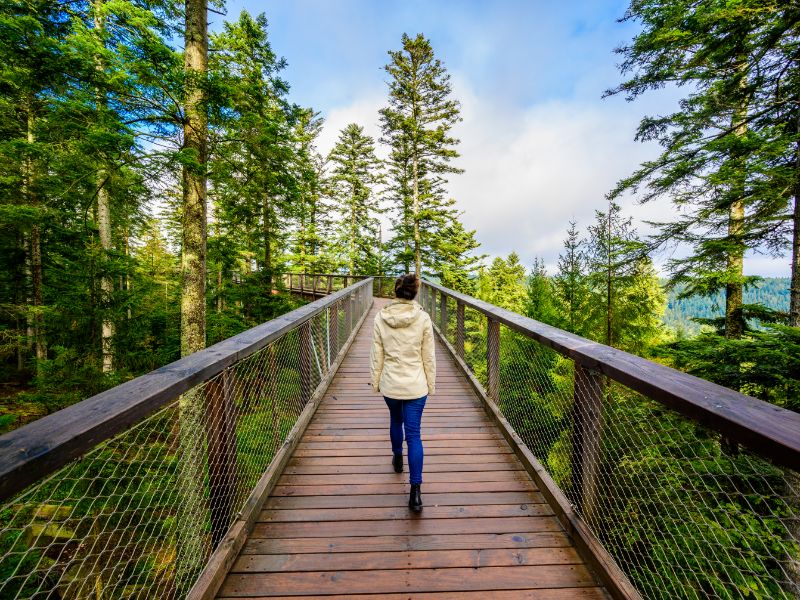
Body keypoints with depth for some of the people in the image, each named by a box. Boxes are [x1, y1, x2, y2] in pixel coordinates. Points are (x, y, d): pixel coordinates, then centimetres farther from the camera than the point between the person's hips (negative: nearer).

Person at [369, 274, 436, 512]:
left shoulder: (380, 318, -9)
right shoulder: (423, 319, -12)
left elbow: (377, 355, -3)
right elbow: (428, 357, -5)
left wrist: (376, 381, 10)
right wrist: (431, 384, 7)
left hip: (390, 384, 2)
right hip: (416, 385, -2)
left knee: (395, 420, 28)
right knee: (413, 434, 6)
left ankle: (398, 459, 51)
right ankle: (415, 491, 8)